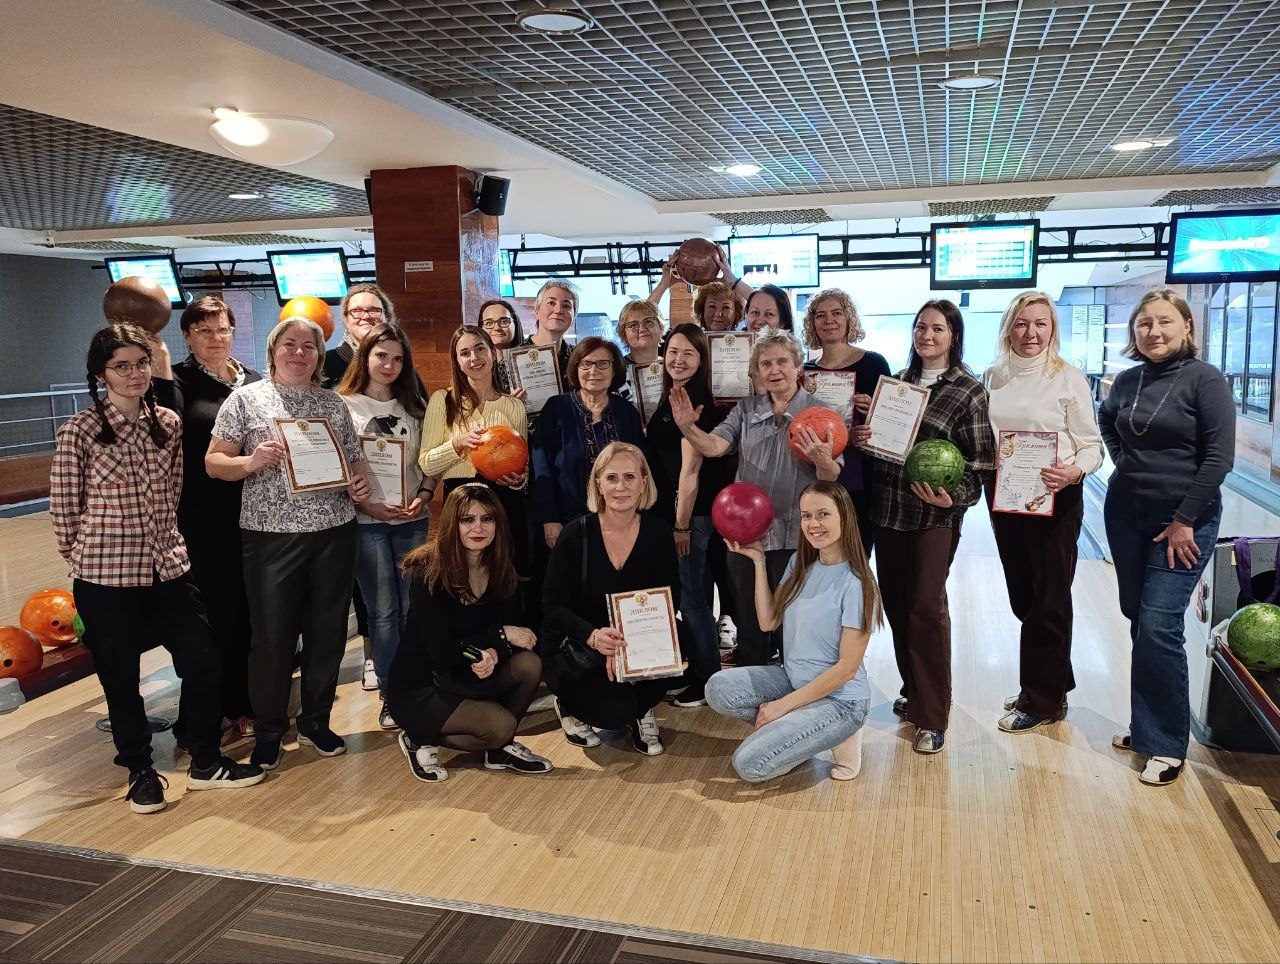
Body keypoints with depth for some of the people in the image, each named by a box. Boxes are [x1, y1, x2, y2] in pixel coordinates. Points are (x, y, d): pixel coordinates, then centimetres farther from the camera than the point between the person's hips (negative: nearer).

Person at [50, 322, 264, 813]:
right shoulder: (79, 430, -9)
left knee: (205, 662, 6)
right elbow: (62, 505, -3)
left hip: (169, 567, 4)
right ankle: (140, 770, 29)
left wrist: (166, 544, 10)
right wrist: (82, 557, 3)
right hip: (105, 576, -4)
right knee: (120, 677, 10)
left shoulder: (169, 423, 4)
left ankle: (205, 763, 24)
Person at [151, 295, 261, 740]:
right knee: (211, 613, 1)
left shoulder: (253, 381, 11)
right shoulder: (177, 379, -1)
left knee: (250, 611, 10)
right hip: (202, 520, -4)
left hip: (251, 516, 4)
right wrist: (161, 370, -26)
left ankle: (243, 705, 24)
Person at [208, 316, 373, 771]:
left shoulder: (334, 402, 11)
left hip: (334, 532, 3)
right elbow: (214, 462, 0)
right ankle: (268, 733, 22)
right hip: (272, 534, -3)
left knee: (327, 631, 10)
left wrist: (360, 483, -3)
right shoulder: (246, 398, 1)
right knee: (272, 636, 3)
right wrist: (251, 462, -19)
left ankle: (316, 722, 28)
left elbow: (354, 458, 18)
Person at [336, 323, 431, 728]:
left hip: (413, 520, 3)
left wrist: (424, 496, -5)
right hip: (366, 522, -3)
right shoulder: (343, 405, 0)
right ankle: (391, 696, 12)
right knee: (383, 612, 1)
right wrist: (365, 505, -12)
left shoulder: (415, 406, 11)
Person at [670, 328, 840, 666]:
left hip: (794, 539, -3)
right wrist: (688, 428, -27)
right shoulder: (746, 409, 8)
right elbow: (713, 446, -8)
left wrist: (823, 461, -29)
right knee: (748, 627, 15)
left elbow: (833, 481, -6)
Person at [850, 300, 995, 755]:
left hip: (934, 514, -5)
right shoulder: (897, 381, 11)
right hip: (887, 509, 5)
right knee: (895, 602, 11)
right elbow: (876, 436, 17)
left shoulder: (969, 390, -4)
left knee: (926, 607, -4)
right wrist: (856, 436, -5)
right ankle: (913, 691, 31)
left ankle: (931, 717, 7)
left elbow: (980, 460, -6)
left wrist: (954, 496, -22)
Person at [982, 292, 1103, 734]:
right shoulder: (993, 377, 6)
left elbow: (1091, 445, -8)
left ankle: (1041, 700, 17)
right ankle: (1052, 684, 32)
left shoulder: (1068, 378, -7)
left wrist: (1074, 471, -28)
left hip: (1054, 499, -5)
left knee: (1048, 599, 3)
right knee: (1022, 596, 14)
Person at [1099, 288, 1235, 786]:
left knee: (1158, 626, -9)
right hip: (1126, 515, 6)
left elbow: (1219, 457, -14)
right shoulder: (1126, 381, 4)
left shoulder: (1205, 380, -11)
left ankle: (1167, 744, 4)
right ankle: (1148, 726, 25)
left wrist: (1185, 520, -15)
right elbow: (1106, 421, 26)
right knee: (1138, 619, 11)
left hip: (1184, 520, -5)